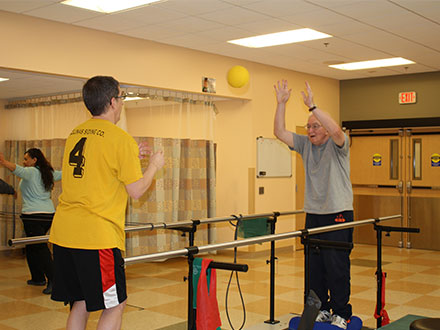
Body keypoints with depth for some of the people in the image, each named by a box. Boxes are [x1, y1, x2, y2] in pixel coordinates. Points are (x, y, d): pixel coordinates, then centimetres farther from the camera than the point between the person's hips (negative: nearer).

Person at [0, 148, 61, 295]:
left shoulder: (31, 172, -8)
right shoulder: (49, 173, 14)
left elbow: (18, 170, -29)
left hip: (34, 215, -8)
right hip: (49, 213, 8)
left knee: (40, 248, -11)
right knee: (31, 247, 19)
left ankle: (53, 280, -18)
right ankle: (38, 277, 24)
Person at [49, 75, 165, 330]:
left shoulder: (75, 134, 13)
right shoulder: (120, 138, -10)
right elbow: (136, 190, -9)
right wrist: (154, 165, 9)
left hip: (63, 233, 7)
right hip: (97, 237, -7)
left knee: (80, 304, 16)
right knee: (115, 306, 6)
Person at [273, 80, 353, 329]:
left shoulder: (338, 145, -5)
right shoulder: (305, 145, 10)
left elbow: (336, 130, -28)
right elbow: (280, 132, 3)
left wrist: (312, 106, -32)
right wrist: (282, 103, -7)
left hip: (338, 214, -6)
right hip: (313, 214, 6)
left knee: (337, 265, -4)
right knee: (314, 265, 9)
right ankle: (321, 309, 21)